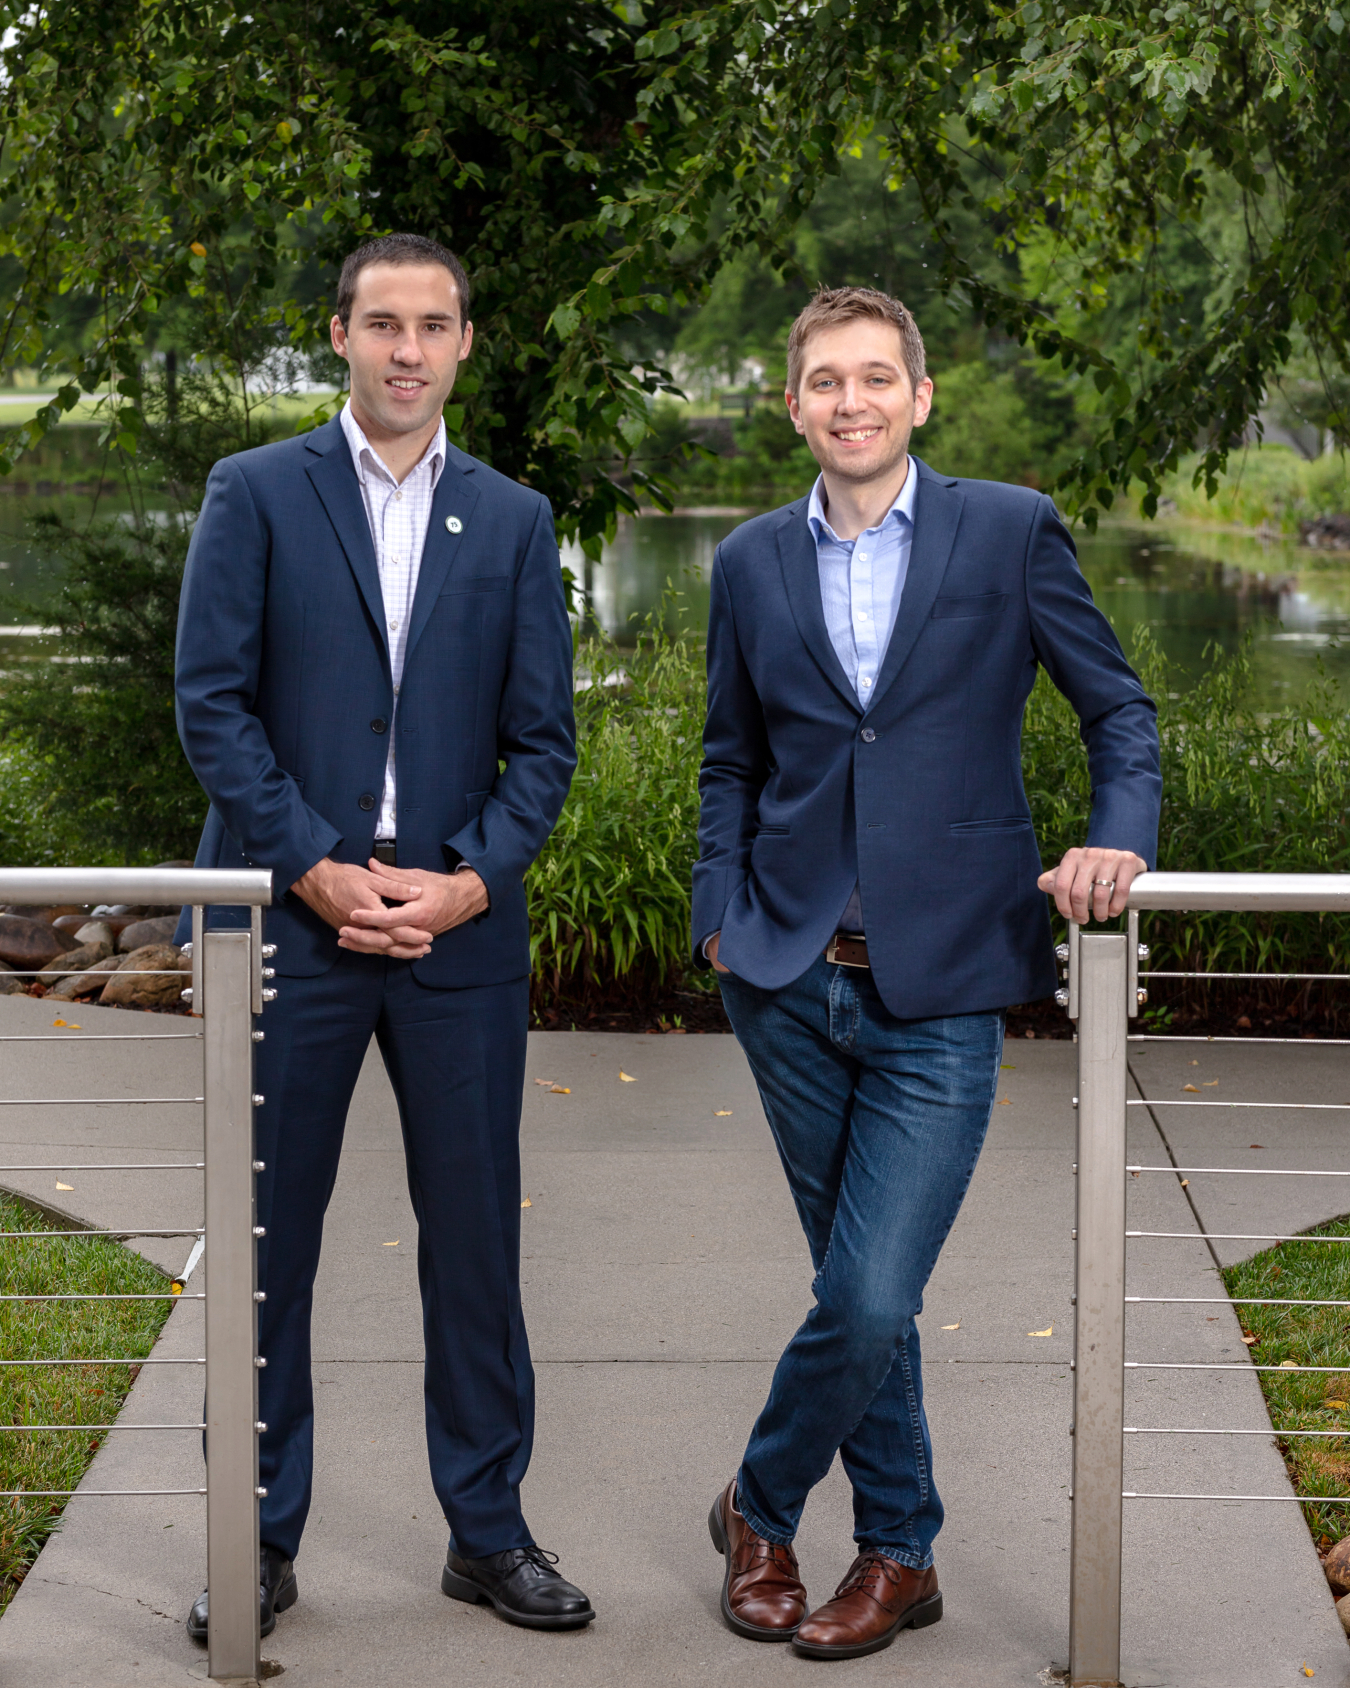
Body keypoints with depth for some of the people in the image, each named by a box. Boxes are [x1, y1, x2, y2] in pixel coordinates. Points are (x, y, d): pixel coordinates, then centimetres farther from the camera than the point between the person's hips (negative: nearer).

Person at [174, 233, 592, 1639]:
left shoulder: (513, 520, 10)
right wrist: (317, 871, -11)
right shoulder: (256, 494, 3)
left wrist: (468, 879, -8)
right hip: (290, 914, -2)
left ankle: (487, 1528, 19)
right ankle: (263, 1539, 17)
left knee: (474, 1233, 6)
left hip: (459, 927, 2)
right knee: (270, 1236, 4)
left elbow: (542, 737, 7)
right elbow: (210, 702, -3)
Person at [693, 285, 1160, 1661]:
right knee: (859, 1289, 11)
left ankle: (761, 1505, 17)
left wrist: (1117, 840, -13)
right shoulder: (752, 563, 10)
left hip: (938, 986, -3)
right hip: (793, 980, 3)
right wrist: (722, 914, 5)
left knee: (869, 1297, -9)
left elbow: (1119, 712, 4)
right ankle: (898, 1553, 27)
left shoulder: (1009, 529, 0)